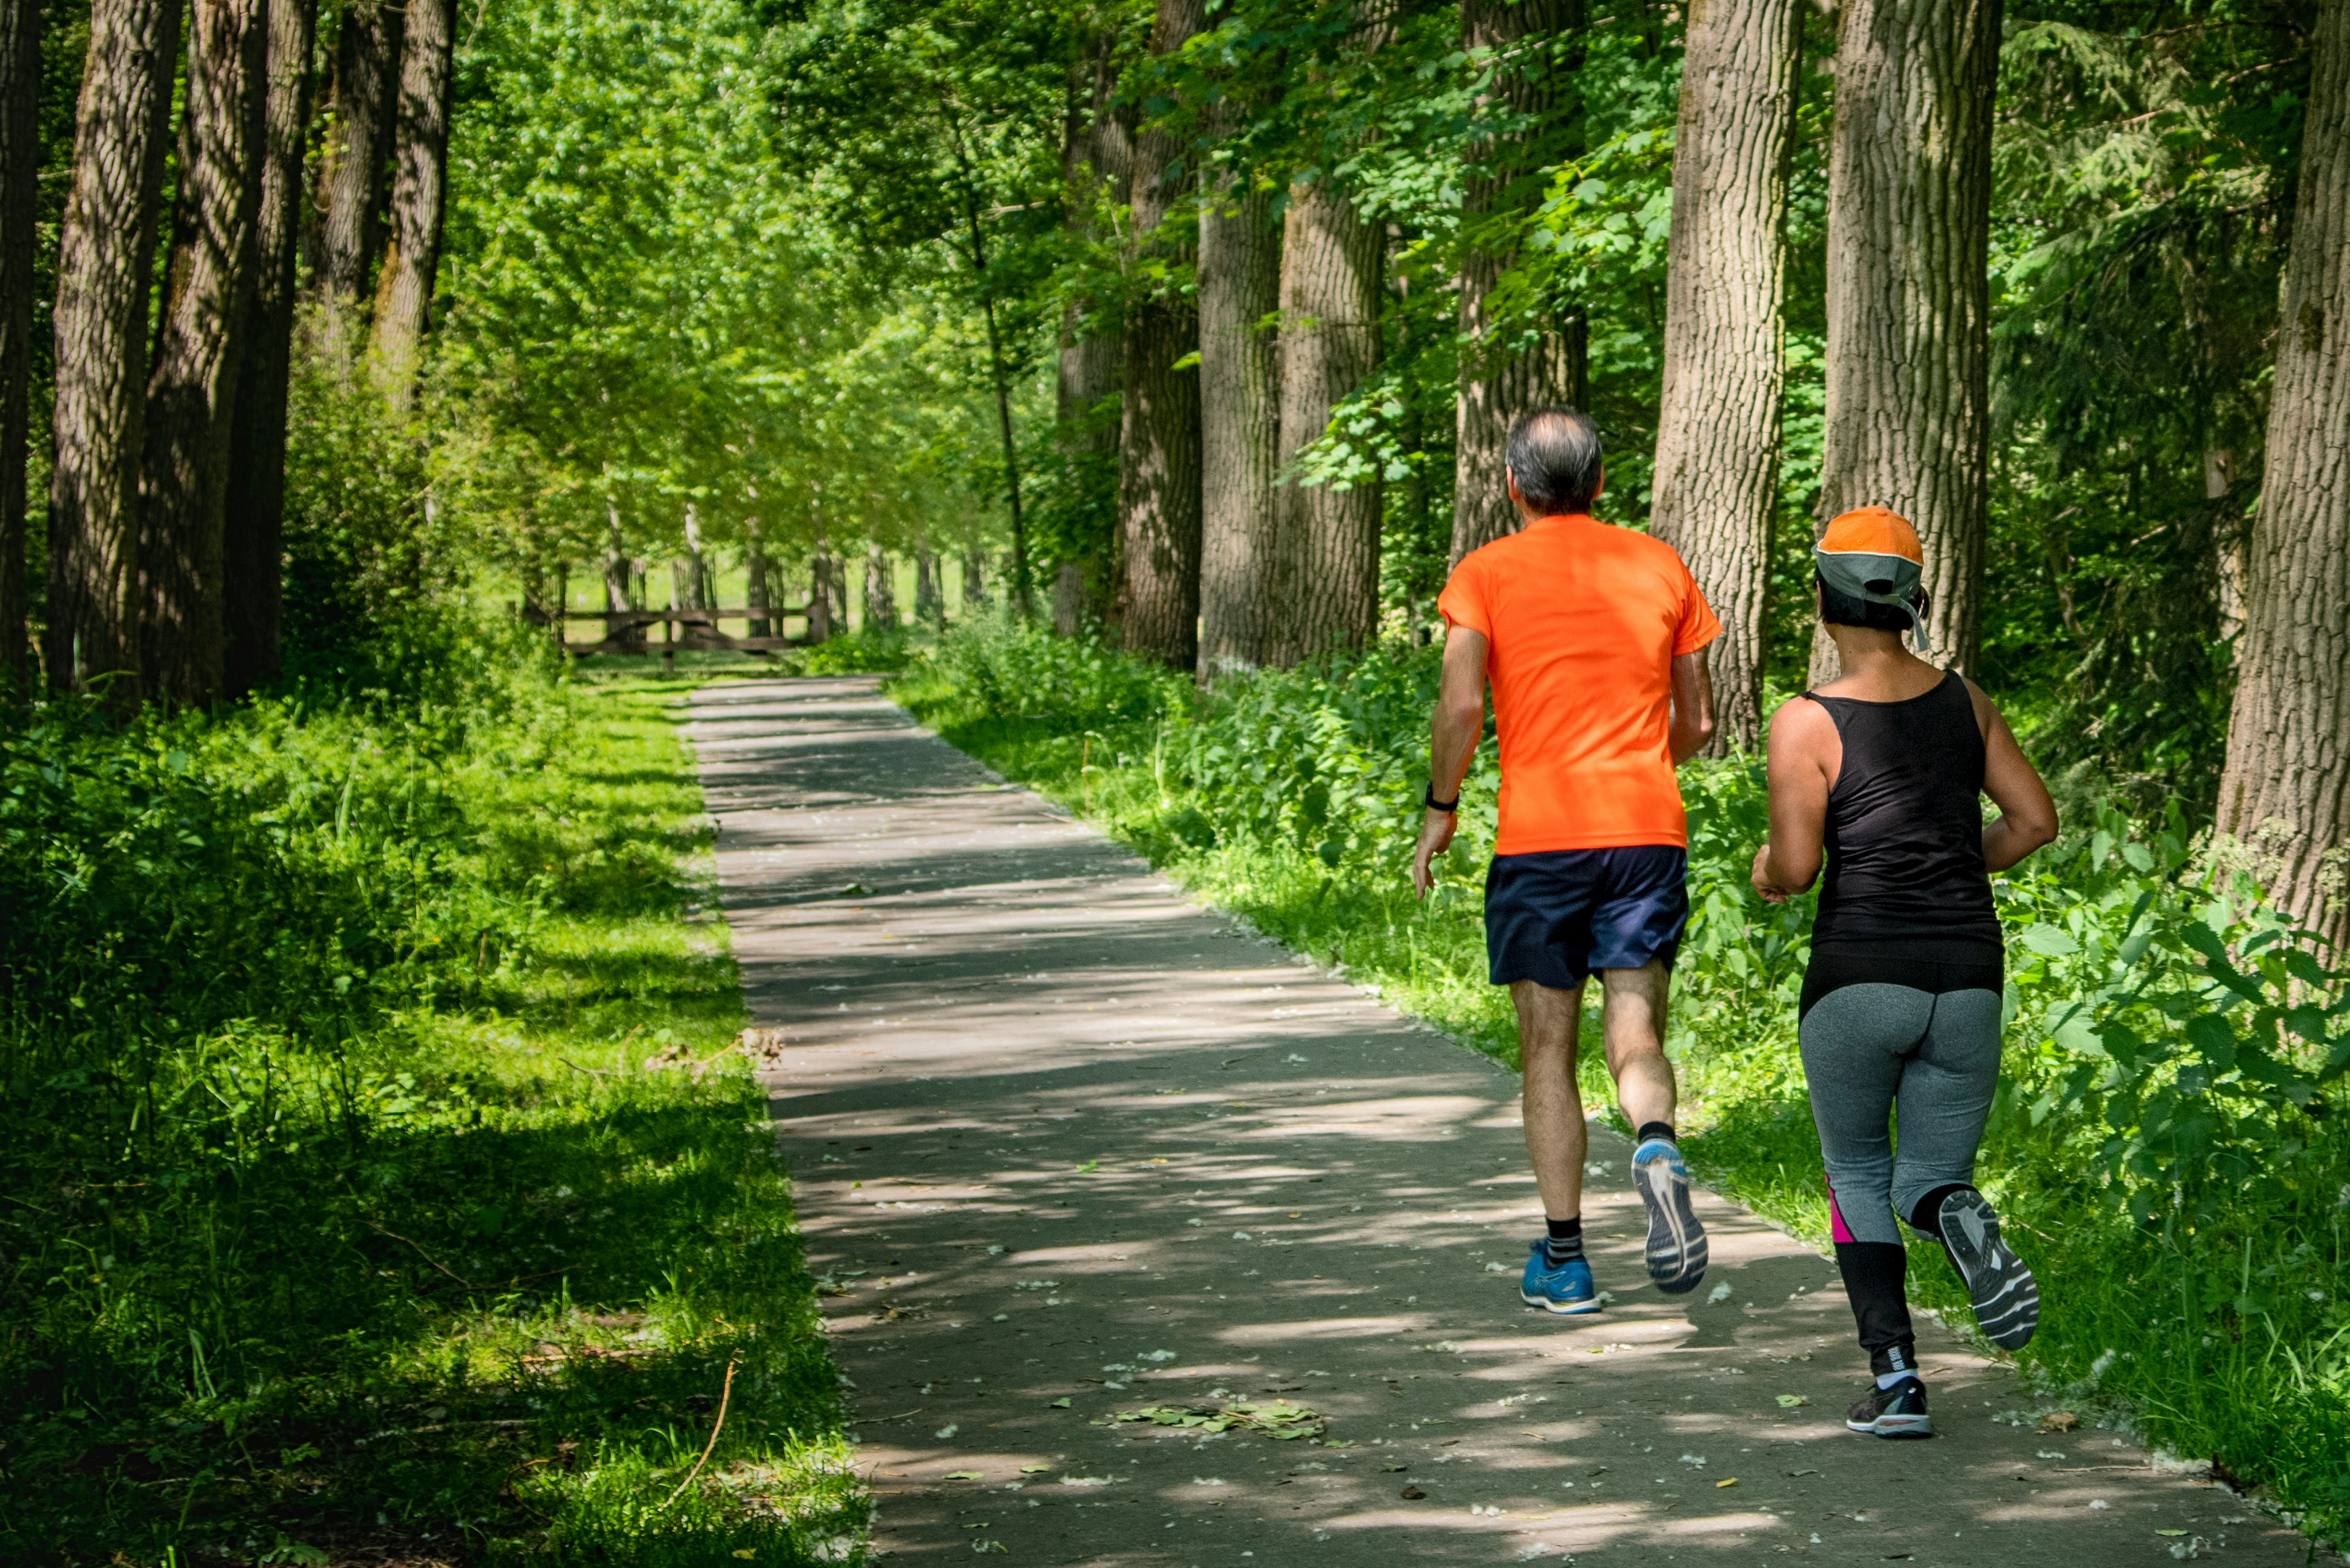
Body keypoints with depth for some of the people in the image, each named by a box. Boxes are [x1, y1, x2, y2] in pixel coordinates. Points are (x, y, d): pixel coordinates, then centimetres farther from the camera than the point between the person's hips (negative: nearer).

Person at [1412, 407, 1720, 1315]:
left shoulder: (1487, 574, 2)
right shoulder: (1659, 567, 11)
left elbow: (1462, 705, -11)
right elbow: (1697, 724, 13)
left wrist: (1439, 810, 3)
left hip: (1539, 836, -2)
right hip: (1648, 831, 2)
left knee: (1547, 1052, 8)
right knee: (1636, 1039, 3)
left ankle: (1564, 1260, 9)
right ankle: (1657, 1148, -30)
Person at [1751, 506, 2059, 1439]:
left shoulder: (1807, 724, -9)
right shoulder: (1962, 700, 6)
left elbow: (1795, 867, -13)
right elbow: (2035, 820, 9)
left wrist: (1766, 871, 10)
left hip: (1857, 980, -3)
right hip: (1967, 978, 3)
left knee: (1856, 1177, 18)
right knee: (1927, 1181, 15)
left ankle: (1894, 1376, 1)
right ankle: (1958, 1217, -24)